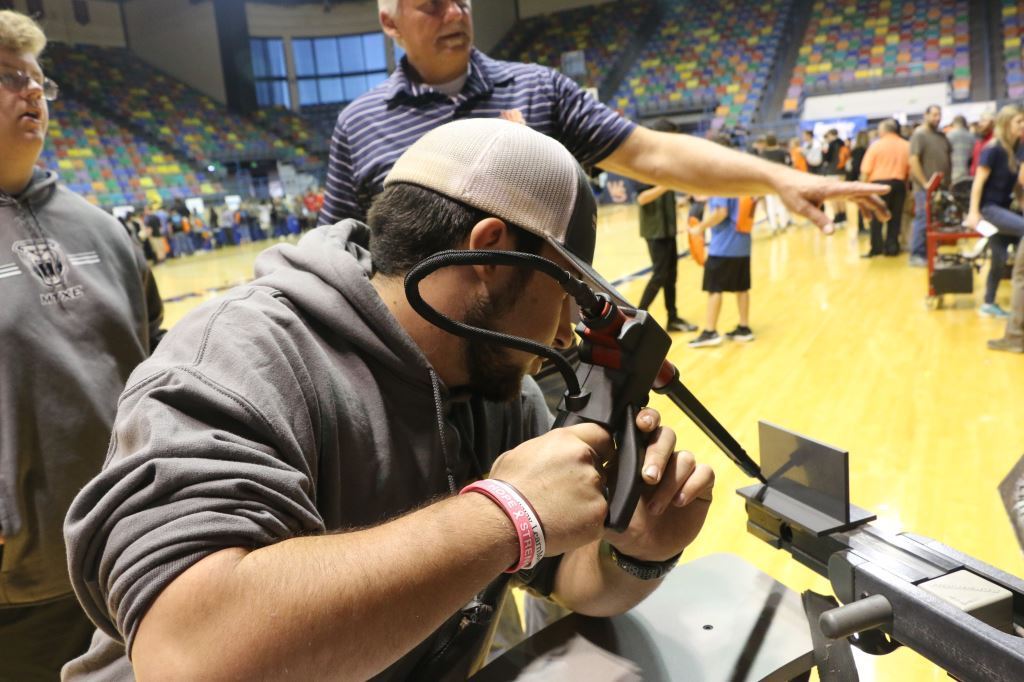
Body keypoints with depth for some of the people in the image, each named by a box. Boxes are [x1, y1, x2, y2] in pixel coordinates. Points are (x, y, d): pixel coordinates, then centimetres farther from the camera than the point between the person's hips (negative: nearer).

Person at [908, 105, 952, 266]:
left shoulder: (941, 135, 14)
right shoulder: (919, 135, -6)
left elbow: (949, 158, 21)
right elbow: (913, 161, -15)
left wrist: (948, 182, 10)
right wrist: (924, 183, -17)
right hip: (925, 188, -7)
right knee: (923, 220, -7)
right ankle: (917, 255, -1)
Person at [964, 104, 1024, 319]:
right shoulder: (993, 149, -15)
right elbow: (978, 181, -17)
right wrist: (973, 213, -19)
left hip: (1004, 207, 7)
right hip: (988, 207, -7)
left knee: (999, 259, 9)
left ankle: (989, 304, 20)